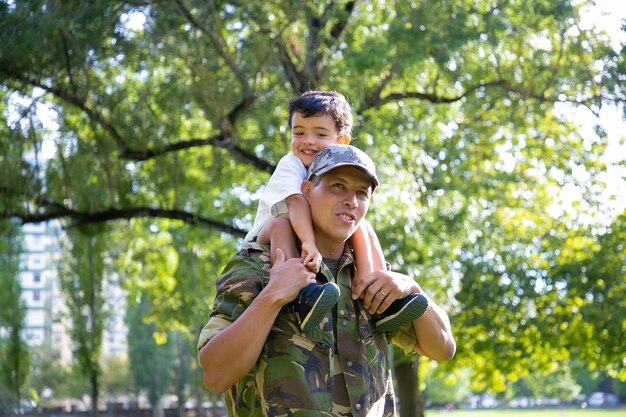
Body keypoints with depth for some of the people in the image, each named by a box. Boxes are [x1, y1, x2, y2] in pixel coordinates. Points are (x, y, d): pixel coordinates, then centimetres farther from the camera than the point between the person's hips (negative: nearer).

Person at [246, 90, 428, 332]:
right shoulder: (290, 165, -17)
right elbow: (297, 202, -35)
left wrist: (367, 274, -22)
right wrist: (309, 244, -52)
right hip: (270, 241, -5)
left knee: (364, 227, -8)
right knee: (281, 224, -35)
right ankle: (301, 295, -52)